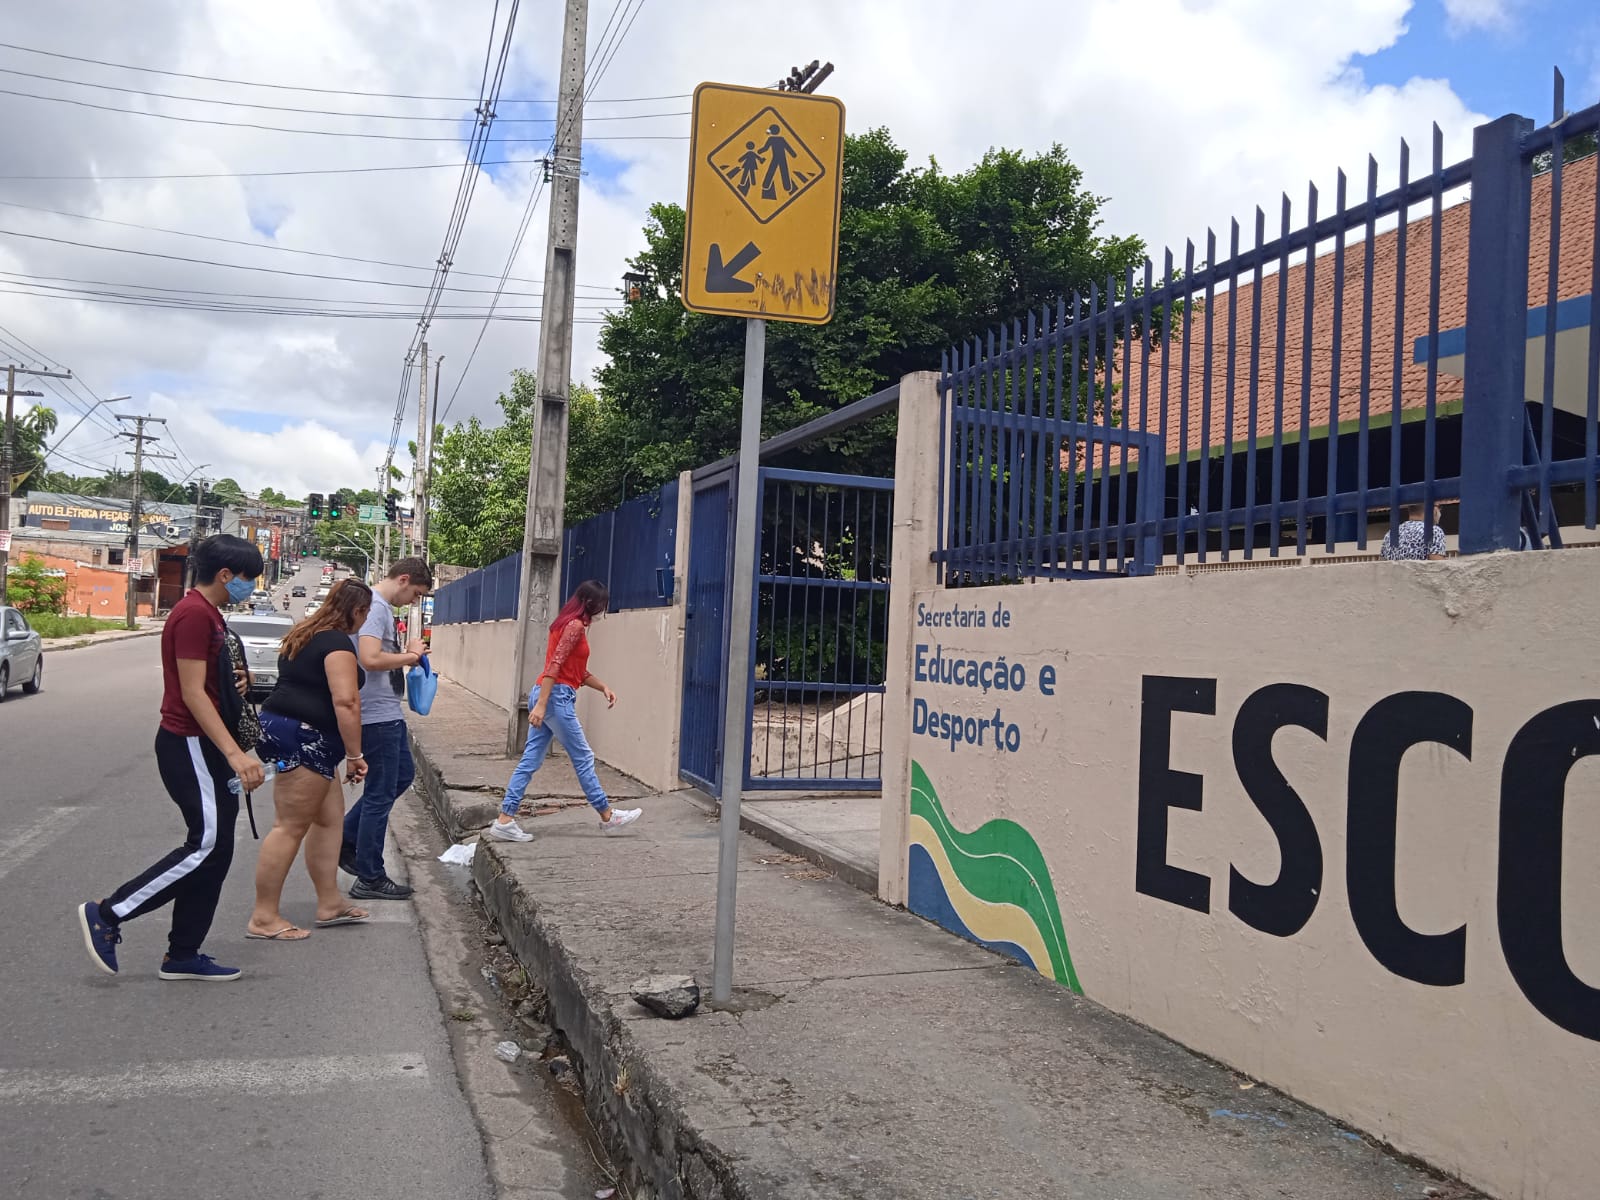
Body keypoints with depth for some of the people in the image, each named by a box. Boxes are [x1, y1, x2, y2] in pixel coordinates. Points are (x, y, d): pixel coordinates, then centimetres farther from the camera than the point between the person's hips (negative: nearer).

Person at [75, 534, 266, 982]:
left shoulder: (209, 613, 17)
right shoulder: (193, 614, -16)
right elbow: (192, 693, -22)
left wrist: (236, 680, 6)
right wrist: (234, 753, -27)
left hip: (206, 746, 10)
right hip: (189, 745, -10)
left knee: (215, 849, 9)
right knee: (208, 845, -10)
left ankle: (182, 956, 15)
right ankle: (107, 916, 0)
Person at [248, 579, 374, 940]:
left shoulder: (306, 634, 17)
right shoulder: (338, 643, -14)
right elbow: (345, 701, -22)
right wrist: (354, 755, -18)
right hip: (304, 737, -10)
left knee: (330, 818, 14)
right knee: (290, 827, -6)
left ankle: (329, 903, 20)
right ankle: (263, 918, -2)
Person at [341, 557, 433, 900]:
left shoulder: (382, 607, 13)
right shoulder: (376, 607, -18)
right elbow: (370, 659, -31)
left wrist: (407, 655, 4)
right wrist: (411, 655, -16)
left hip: (388, 713, 11)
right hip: (378, 715, -11)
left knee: (403, 775, 22)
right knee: (380, 794, -1)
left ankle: (346, 840, 27)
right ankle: (370, 879, 9)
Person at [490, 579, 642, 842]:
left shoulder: (568, 624, 18)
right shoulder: (575, 626, -12)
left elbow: (578, 671, 23)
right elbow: (555, 665, -20)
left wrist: (603, 688, 15)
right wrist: (541, 705, -24)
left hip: (545, 695, 10)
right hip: (556, 697, -10)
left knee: (531, 760, 7)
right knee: (583, 758, 2)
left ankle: (504, 821, 5)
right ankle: (608, 816, 13)